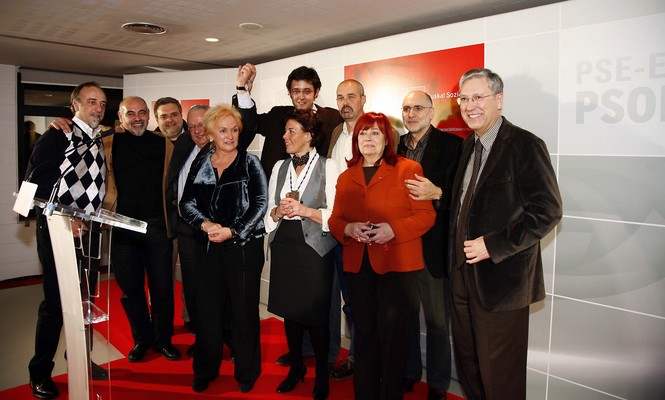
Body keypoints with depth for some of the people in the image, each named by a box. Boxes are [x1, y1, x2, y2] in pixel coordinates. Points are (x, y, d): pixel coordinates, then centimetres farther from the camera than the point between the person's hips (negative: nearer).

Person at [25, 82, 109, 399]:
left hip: (90, 231, 6)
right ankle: (40, 373, 19)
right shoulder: (56, 137, -8)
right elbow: (35, 185, -14)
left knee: (86, 299, 15)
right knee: (55, 302, 0)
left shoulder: (102, 142, 10)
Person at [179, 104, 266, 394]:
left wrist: (232, 231, -15)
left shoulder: (249, 163, -1)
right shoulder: (200, 164, 9)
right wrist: (205, 224, -13)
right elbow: (186, 203, 6)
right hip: (208, 246, 3)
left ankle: (247, 372, 22)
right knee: (208, 308, 10)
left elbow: (260, 204, -7)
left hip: (243, 245, -3)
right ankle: (206, 370, 28)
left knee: (244, 310, 4)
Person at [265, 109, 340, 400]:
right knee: (289, 311, 13)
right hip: (284, 247, 5)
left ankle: (321, 374, 24)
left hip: (314, 248, -4)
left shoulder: (328, 167, -4)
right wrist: (278, 212, -9)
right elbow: (269, 213, 12)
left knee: (315, 315, 1)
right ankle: (296, 367, 34)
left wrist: (304, 210, -19)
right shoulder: (279, 167, 11)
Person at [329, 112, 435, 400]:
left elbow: (426, 215, -4)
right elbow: (335, 219, 14)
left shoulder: (408, 169, 0)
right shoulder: (346, 177, 15)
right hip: (357, 265, 4)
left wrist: (393, 229, -19)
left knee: (392, 331, 1)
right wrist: (349, 228, -8)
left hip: (397, 263, -4)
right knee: (364, 332, 11)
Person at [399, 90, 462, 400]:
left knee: (437, 321, 9)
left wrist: (436, 194, -28)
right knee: (405, 315, 17)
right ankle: (408, 374, 36)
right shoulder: (395, 146, 9)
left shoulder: (450, 144, -6)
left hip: (432, 247, -4)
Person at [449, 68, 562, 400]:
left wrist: (493, 246, -20)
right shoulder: (468, 145, 11)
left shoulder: (525, 145, -13)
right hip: (462, 275, 7)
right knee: (468, 367, 20)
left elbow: (547, 211, -18)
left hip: (501, 278, -7)